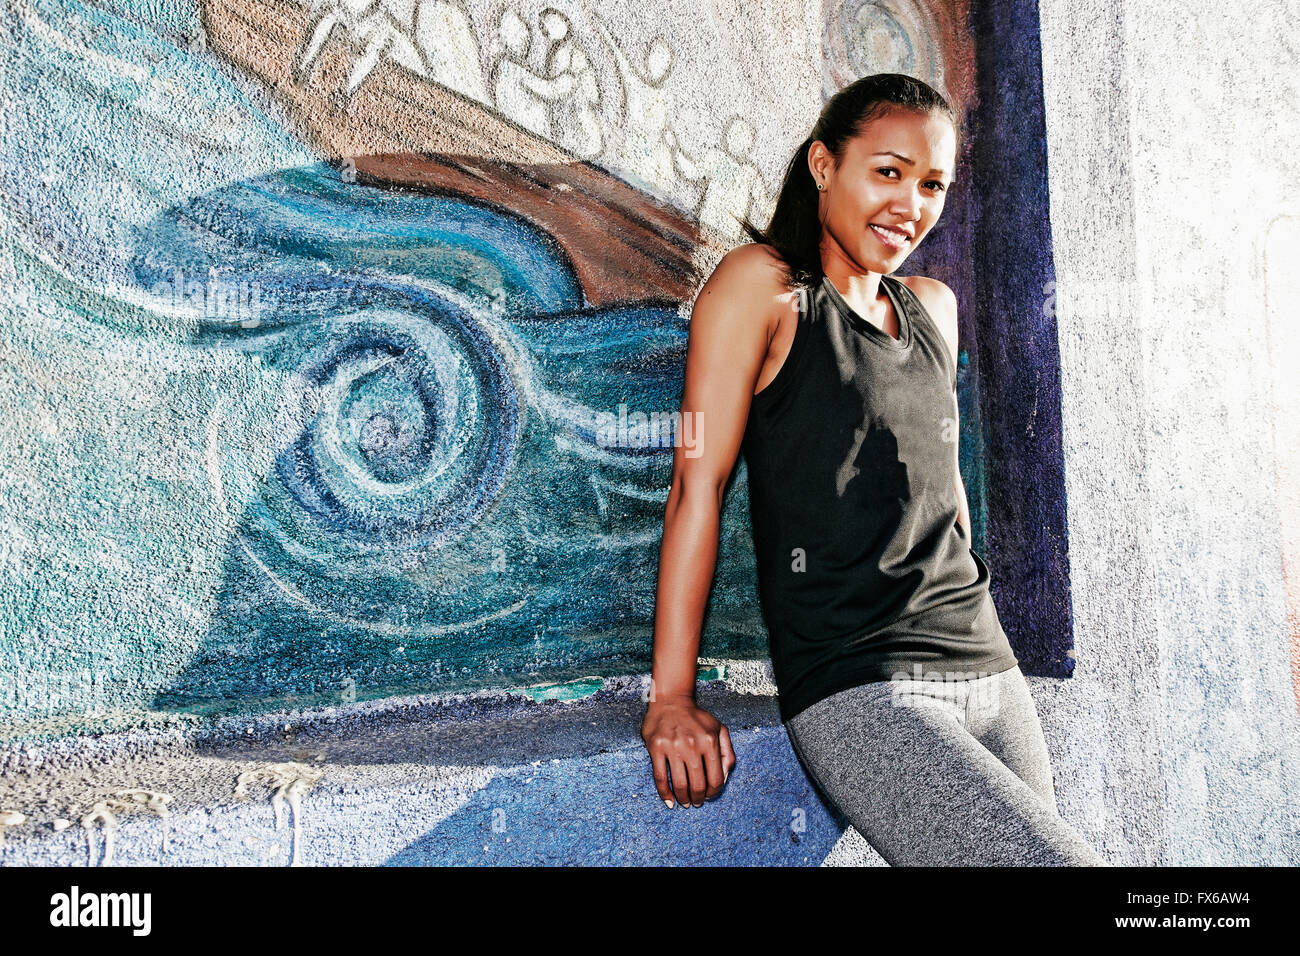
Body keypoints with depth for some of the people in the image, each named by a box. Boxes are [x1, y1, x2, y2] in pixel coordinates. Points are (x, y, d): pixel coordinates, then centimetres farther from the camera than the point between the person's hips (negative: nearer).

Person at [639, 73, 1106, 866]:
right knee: (1060, 860, -19)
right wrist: (671, 699, -11)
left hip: (991, 675, 7)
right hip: (859, 698, -7)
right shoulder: (763, 284, -3)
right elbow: (699, 482, -8)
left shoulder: (934, 307, 15)